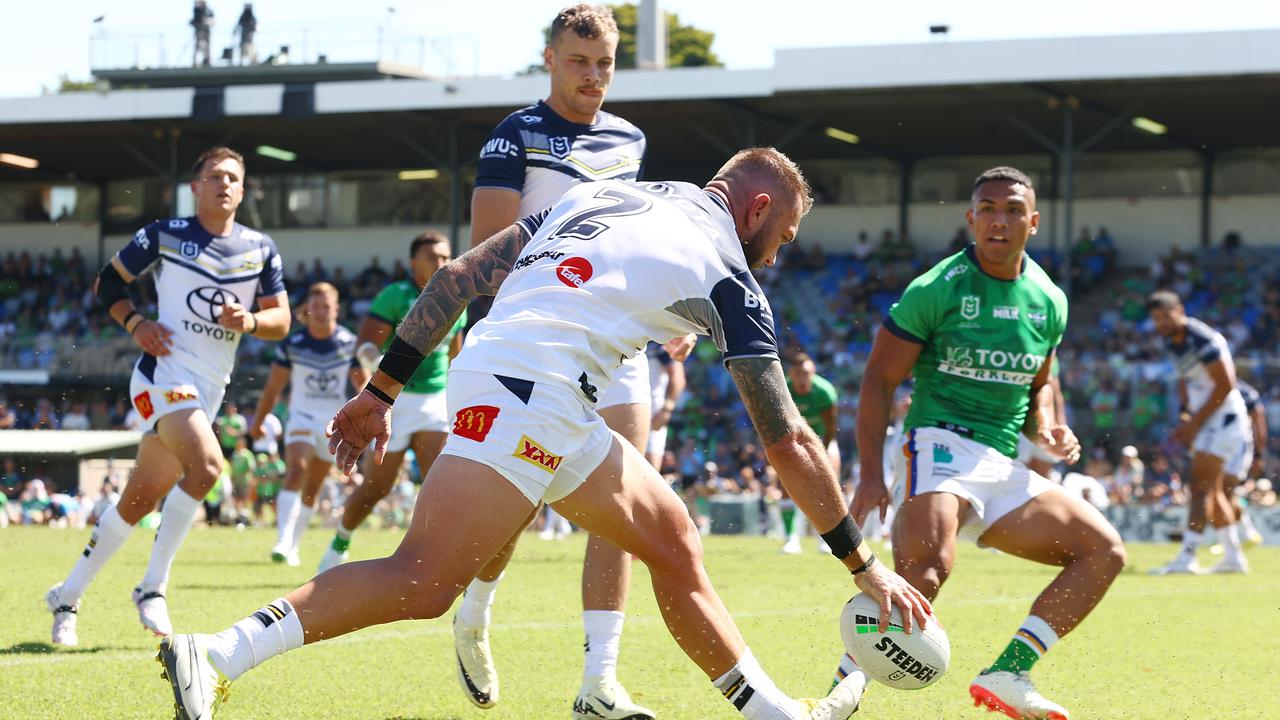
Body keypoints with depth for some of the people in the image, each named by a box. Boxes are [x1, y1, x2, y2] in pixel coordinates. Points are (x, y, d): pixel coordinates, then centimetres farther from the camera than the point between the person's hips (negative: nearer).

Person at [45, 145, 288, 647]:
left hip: (209, 391, 5)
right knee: (206, 465, -29)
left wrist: (249, 321, -12)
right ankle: (153, 587, -19)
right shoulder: (164, 236, -1)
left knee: (140, 501, 8)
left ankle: (68, 595, 21)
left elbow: (281, 320, 10)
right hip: (165, 374, -5)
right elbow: (107, 282, 9)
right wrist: (135, 324, -8)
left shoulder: (260, 249, 8)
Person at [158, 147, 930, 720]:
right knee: (425, 583, -19)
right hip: (532, 392, -9)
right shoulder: (725, 274, 5)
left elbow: (460, 276, 19)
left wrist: (383, 389, 22)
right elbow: (788, 443, 5)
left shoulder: (603, 195, 24)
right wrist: (864, 564, 12)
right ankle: (216, 657, -27)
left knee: (673, 541, 17)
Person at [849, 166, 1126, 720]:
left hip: (1005, 467, 7)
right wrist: (871, 475, -15)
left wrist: (1046, 429, 5)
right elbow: (879, 380, -5)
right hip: (939, 445, -7)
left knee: (1104, 552, -2)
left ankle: (1007, 675, -7)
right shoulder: (937, 289, -6)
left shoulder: (1048, 301, 12)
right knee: (927, 567, -34)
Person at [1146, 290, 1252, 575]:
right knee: (1212, 490, 13)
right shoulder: (1171, 341, 7)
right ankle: (1234, 556, 20)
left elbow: (1225, 385, -21)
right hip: (1205, 420, 10)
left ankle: (1187, 557, -16)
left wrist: (1194, 423, -17)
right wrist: (1185, 414, 5)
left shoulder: (1203, 340, -21)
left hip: (1223, 418, -10)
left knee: (1200, 487, -13)